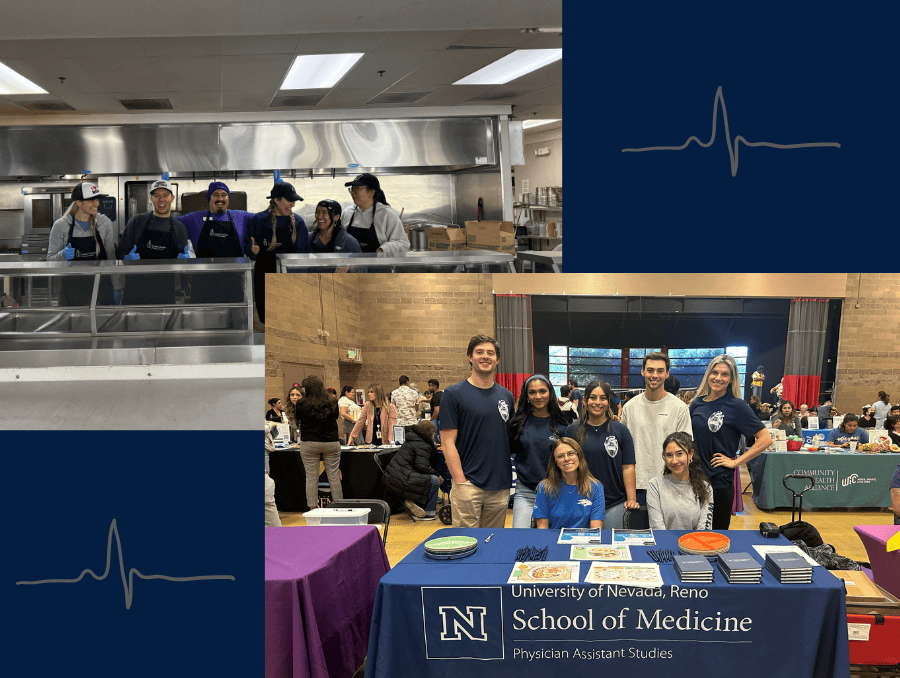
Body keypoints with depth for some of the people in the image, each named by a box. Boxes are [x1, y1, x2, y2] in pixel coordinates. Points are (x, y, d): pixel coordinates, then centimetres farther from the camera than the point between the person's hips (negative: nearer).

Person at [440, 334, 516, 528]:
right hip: (468, 484, -5)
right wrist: (461, 482, -15)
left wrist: (509, 479, 8)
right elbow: (448, 443, -8)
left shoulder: (506, 396, 12)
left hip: (500, 486, 5)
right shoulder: (454, 394, -4)